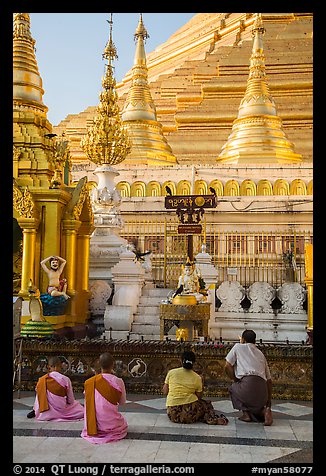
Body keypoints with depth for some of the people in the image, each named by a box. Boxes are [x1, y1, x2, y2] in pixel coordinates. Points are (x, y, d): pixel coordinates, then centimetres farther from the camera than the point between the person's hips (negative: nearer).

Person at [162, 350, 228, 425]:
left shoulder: (171, 372, 4)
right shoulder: (197, 378, 3)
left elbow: (165, 392, 7)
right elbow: (199, 397, 7)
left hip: (172, 414, 2)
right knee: (207, 404, 27)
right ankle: (212, 418, 1)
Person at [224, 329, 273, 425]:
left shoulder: (238, 347, 16)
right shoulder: (261, 354, 28)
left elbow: (227, 367, 7)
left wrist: (236, 380, 22)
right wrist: (269, 402, 33)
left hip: (248, 384, -5)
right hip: (262, 390, 5)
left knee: (232, 388, 28)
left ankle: (246, 413, 9)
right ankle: (264, 410, -1)